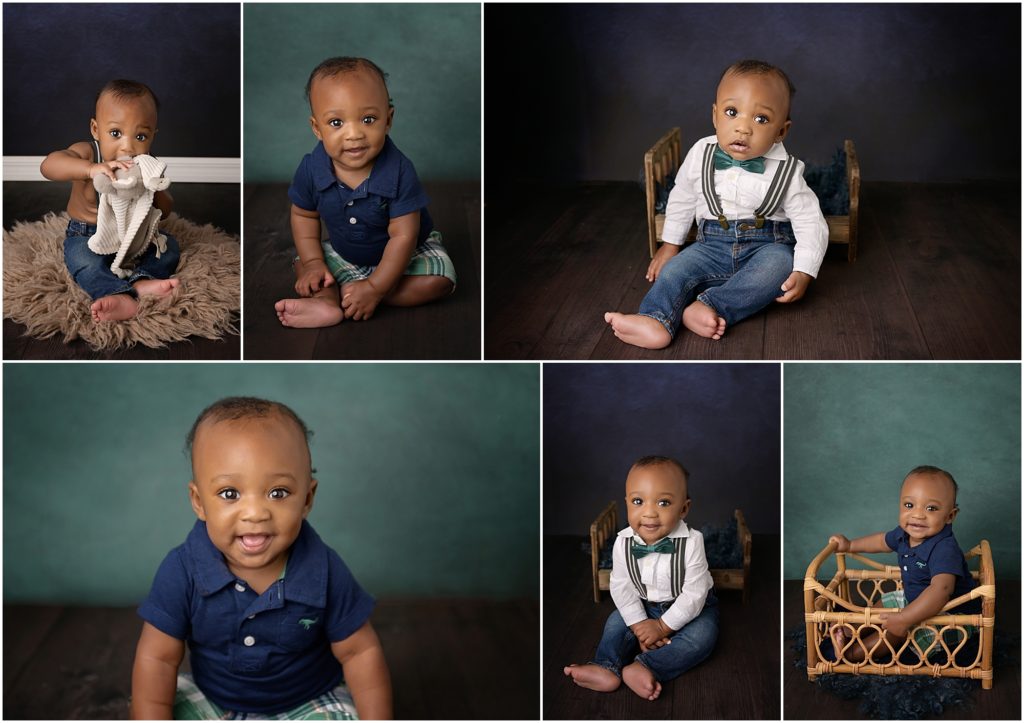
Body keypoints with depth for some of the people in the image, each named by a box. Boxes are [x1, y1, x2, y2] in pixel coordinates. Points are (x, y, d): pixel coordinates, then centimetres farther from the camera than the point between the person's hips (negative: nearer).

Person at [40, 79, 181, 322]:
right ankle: (122, 297, -51)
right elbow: (48, 165, -42)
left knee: (169, 245, -12)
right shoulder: (88, 153, -21)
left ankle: (141, 281, -35)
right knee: (82, 258, -33)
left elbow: (164, 211, -4)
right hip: (88, 235, -4)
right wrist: (92, 169, -57)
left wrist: (155, 190, -28)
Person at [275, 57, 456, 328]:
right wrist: (313, 262, -14)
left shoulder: (399, 172, -33)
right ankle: (328, 303, -35)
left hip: (404, 254, -3)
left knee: (440, 280, -25)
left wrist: (375, 288, -33)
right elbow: (304, 215, -3)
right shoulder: (311, 169, -22)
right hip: (343, 254, 4)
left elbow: (403, 236, -30)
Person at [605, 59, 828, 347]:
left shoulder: (786, 172, -11)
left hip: (766, 245, -2)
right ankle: (655, 321, -43)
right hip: (713, 244, 2)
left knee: (780, 263, -33)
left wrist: (803, 273, -18)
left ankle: (711, 306, -40)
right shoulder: (701, 155, -5)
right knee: (675, 269, -21)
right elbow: (682, 199, 13)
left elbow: (811, 223, -7)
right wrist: (669, 244, 15)